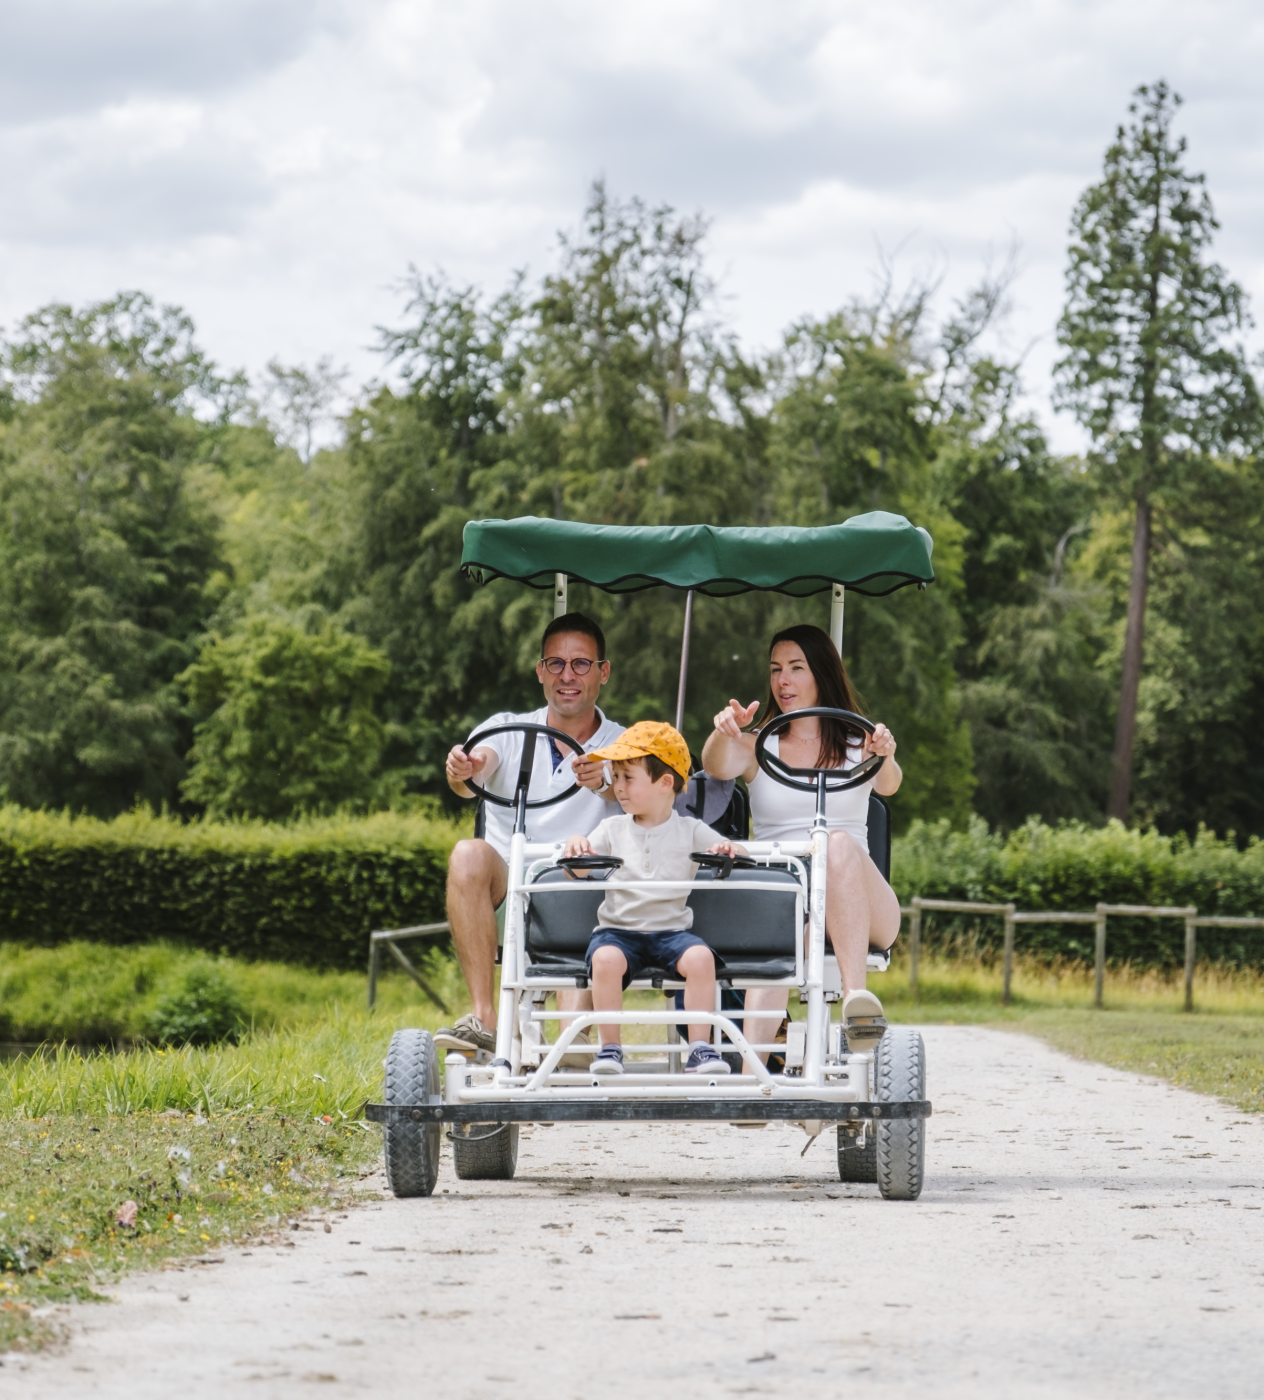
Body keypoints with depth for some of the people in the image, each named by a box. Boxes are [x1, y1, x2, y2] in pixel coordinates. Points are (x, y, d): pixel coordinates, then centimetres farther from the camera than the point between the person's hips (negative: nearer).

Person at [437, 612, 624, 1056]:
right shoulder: (508, 731, 10)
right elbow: (475, 769, -13)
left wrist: (605, 782, -40)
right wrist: (461, 771, -38)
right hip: (503, 896, 1)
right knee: (470, 854, -30)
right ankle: (484, 1019, -34)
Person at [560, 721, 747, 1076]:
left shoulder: (690, 831, 7)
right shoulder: (613, 829, 11)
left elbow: (737, 856, 4)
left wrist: (728, 850, -20)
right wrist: (576, 847, -19)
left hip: (671, 928, 0)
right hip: (618, 928, 0)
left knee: (700, 957, -31)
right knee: (606, 959, -33)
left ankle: (700, 1047, -23)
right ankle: (609, 1048, -21)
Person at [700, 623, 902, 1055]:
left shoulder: (857, 745, 14)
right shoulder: (756, 747, 15)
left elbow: (887, 785, -9)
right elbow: (717, 767, -8)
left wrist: (885, 758, -34)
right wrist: (723, 733, -33)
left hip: (862, 912, 0)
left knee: (839, 845, -34)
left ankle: (857, 998, -49)